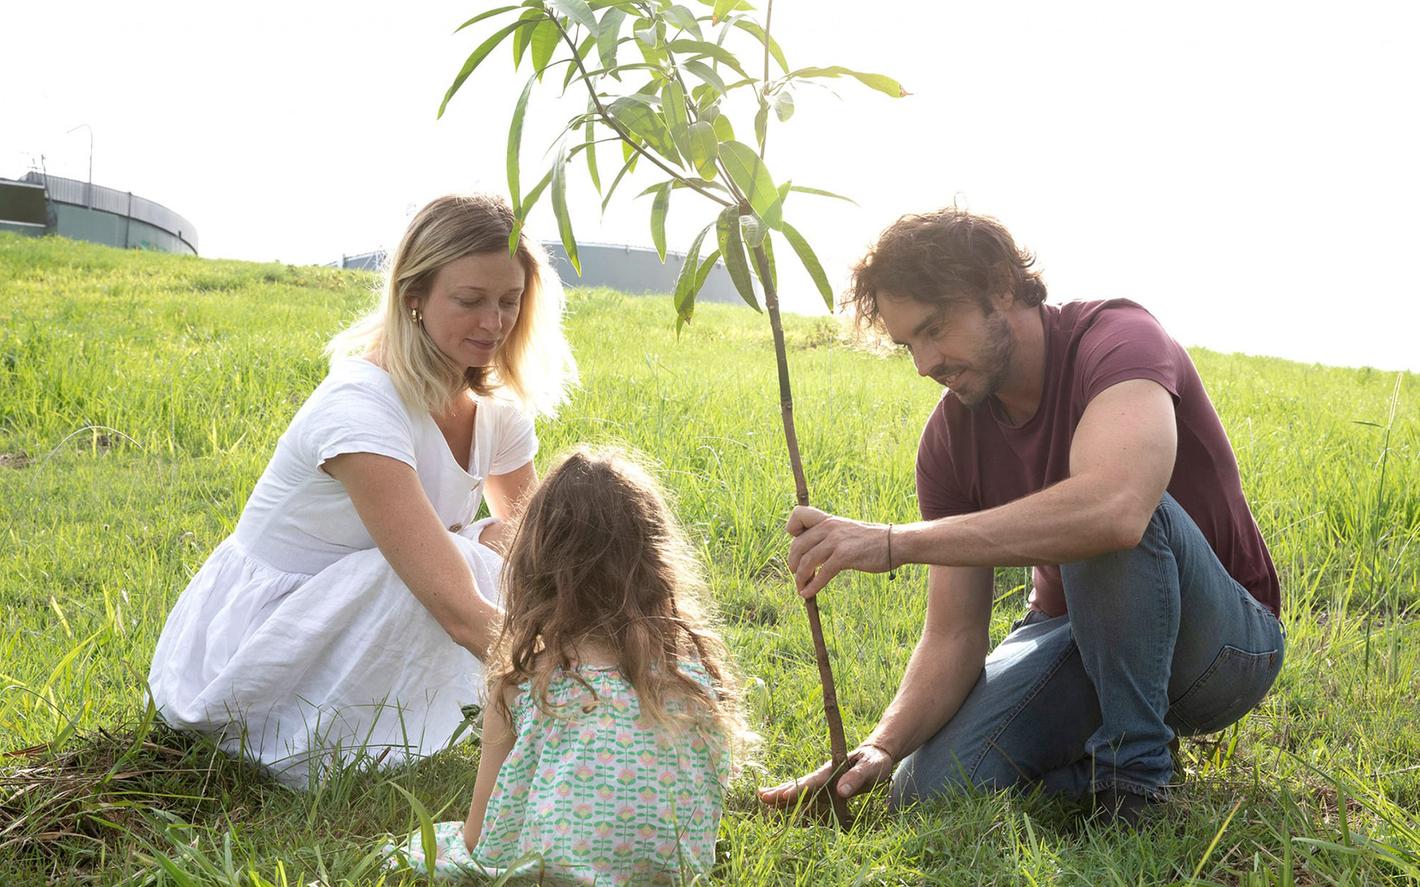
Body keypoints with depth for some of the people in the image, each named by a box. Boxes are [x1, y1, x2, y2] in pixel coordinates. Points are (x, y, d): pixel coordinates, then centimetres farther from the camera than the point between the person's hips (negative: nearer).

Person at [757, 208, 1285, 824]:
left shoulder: (1119, 339, -24)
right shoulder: (951, 436, -6)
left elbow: (1115, 508, -46)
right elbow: (954, 634, -8)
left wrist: (896, 541, -46)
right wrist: (881, 747, -26)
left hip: (1228, 643, -5)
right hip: (1076, 639, 5)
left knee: (1106, 522, -37)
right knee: (928, 789, -20)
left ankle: (1134, 773, -19)